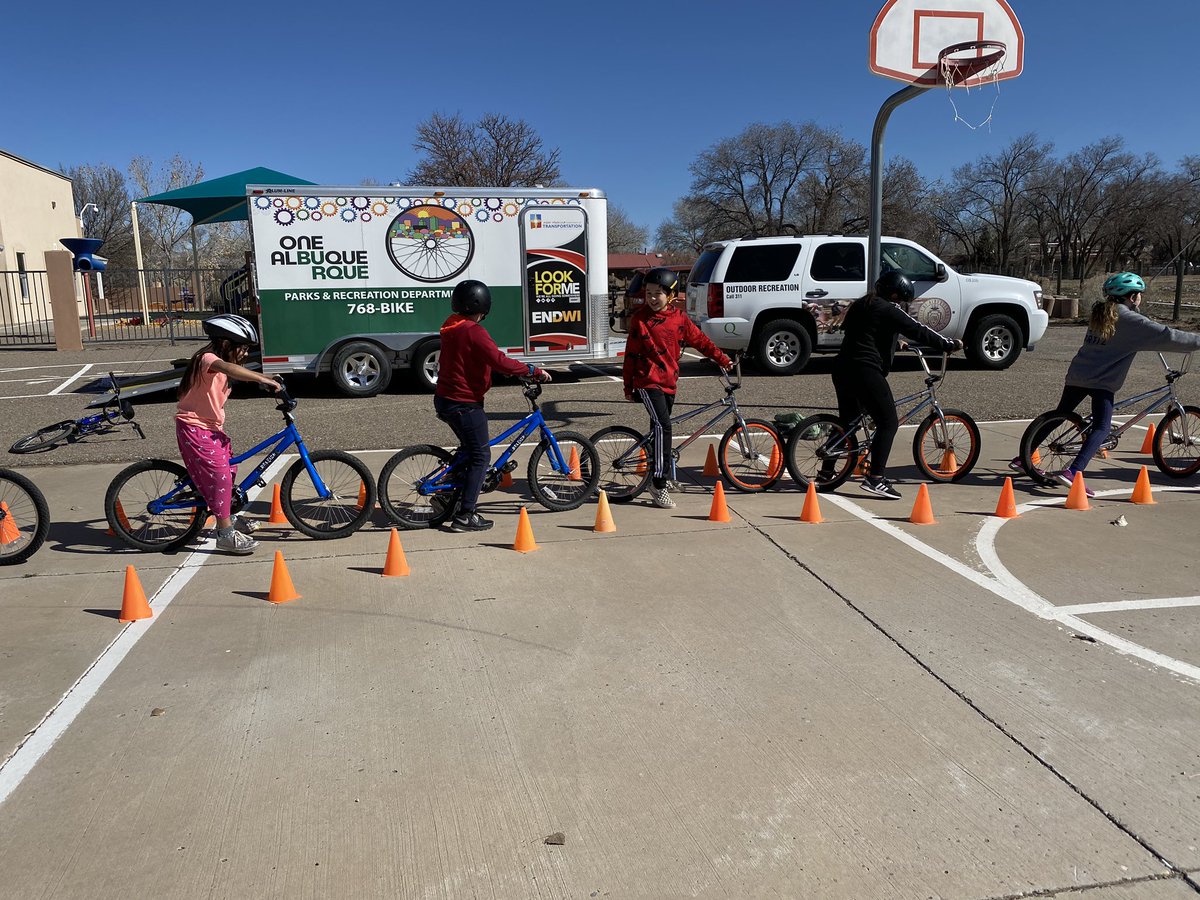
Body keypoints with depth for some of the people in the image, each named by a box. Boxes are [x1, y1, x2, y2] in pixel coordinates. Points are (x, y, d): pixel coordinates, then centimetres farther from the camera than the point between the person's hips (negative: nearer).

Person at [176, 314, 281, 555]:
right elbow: (229, 369, -41)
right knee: (219, 474, -13)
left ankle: (228, 518, 34)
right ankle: (226, 534, -10)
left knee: (227, 469, 16)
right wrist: (263, 379, -49)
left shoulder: (218, 364, 14)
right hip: (193, 426, -10)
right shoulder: (207, 359, -20)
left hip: (209, 426, 10)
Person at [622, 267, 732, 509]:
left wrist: (722, 359, 12)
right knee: (662, 426, -20)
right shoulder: (640, 317, -2)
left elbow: (701, 341, 14)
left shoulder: (679, 318, 4)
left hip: (669, 382, 4)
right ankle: (659, 484, -19)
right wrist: (628, 385, 5)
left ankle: (658, 481, 24)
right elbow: (631, 353, 3)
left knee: (660, 429, 12)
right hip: (647, 381, -4)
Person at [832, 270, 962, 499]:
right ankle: (875, 479, -10)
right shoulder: (888, 310, -6)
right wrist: (950, 345, 0)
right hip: (866, 371, -9)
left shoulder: (861, 305, 20)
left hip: (842, 368, 9)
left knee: (847, 420, 22)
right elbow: (919, 332, -8)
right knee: (888, 423, -4)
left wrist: (895, 343, 41)